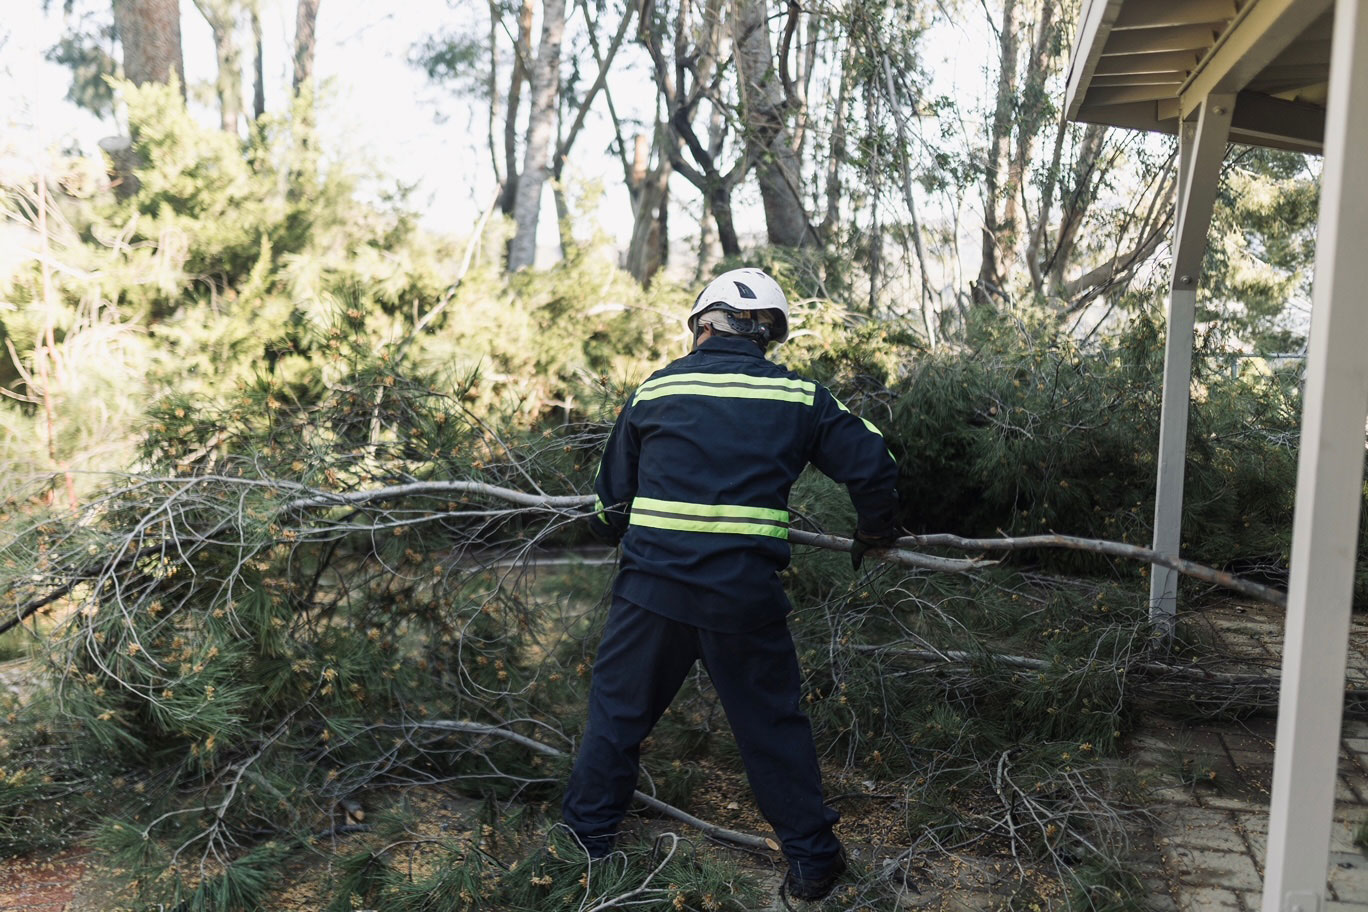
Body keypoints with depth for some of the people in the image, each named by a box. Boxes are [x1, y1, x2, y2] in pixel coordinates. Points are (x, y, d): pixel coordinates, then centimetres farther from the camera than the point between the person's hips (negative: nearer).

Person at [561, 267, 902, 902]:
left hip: (651, 588, 1)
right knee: (773, 724, 14)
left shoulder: (654, 390, 4)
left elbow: (610, 496, 12)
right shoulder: (800, 396, 2)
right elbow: (873, 464, 4)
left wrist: (617, 531, 34)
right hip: (746, 595, 0)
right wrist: (877, 531, 22)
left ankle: (586, 838, 29)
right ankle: (811, 858, 24)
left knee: (617, 710, 17)